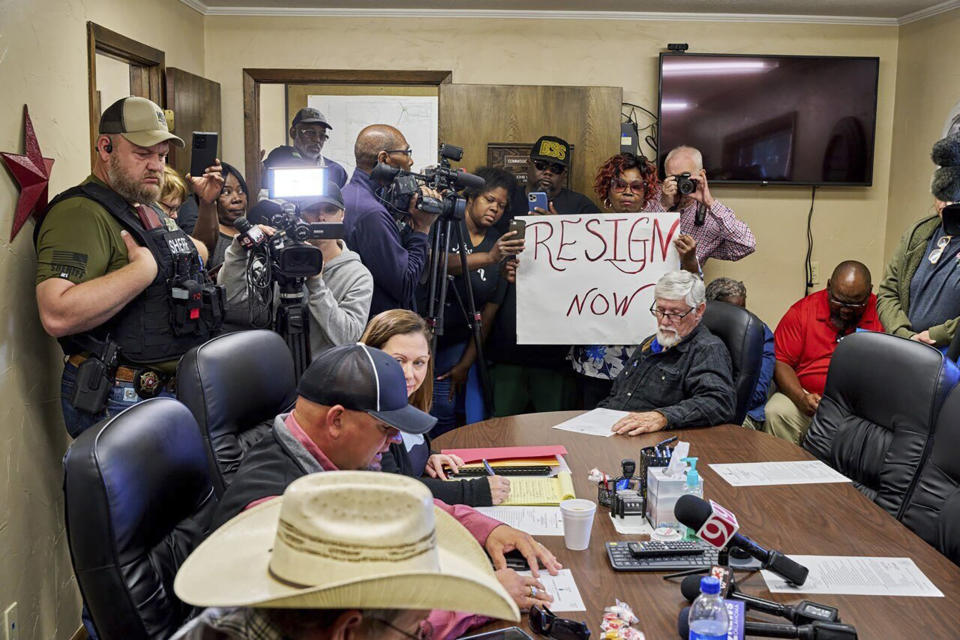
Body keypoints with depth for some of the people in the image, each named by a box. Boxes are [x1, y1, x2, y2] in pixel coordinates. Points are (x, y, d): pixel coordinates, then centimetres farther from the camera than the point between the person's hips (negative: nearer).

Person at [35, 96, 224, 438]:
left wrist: (207, 205, 15)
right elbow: (57, 316, -30)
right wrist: (145, 268, -26)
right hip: (120, 400, -9)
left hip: (172, 389, 9)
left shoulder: (150, 211, 15)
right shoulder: (81, 213, -16)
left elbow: (201, 252, 33)